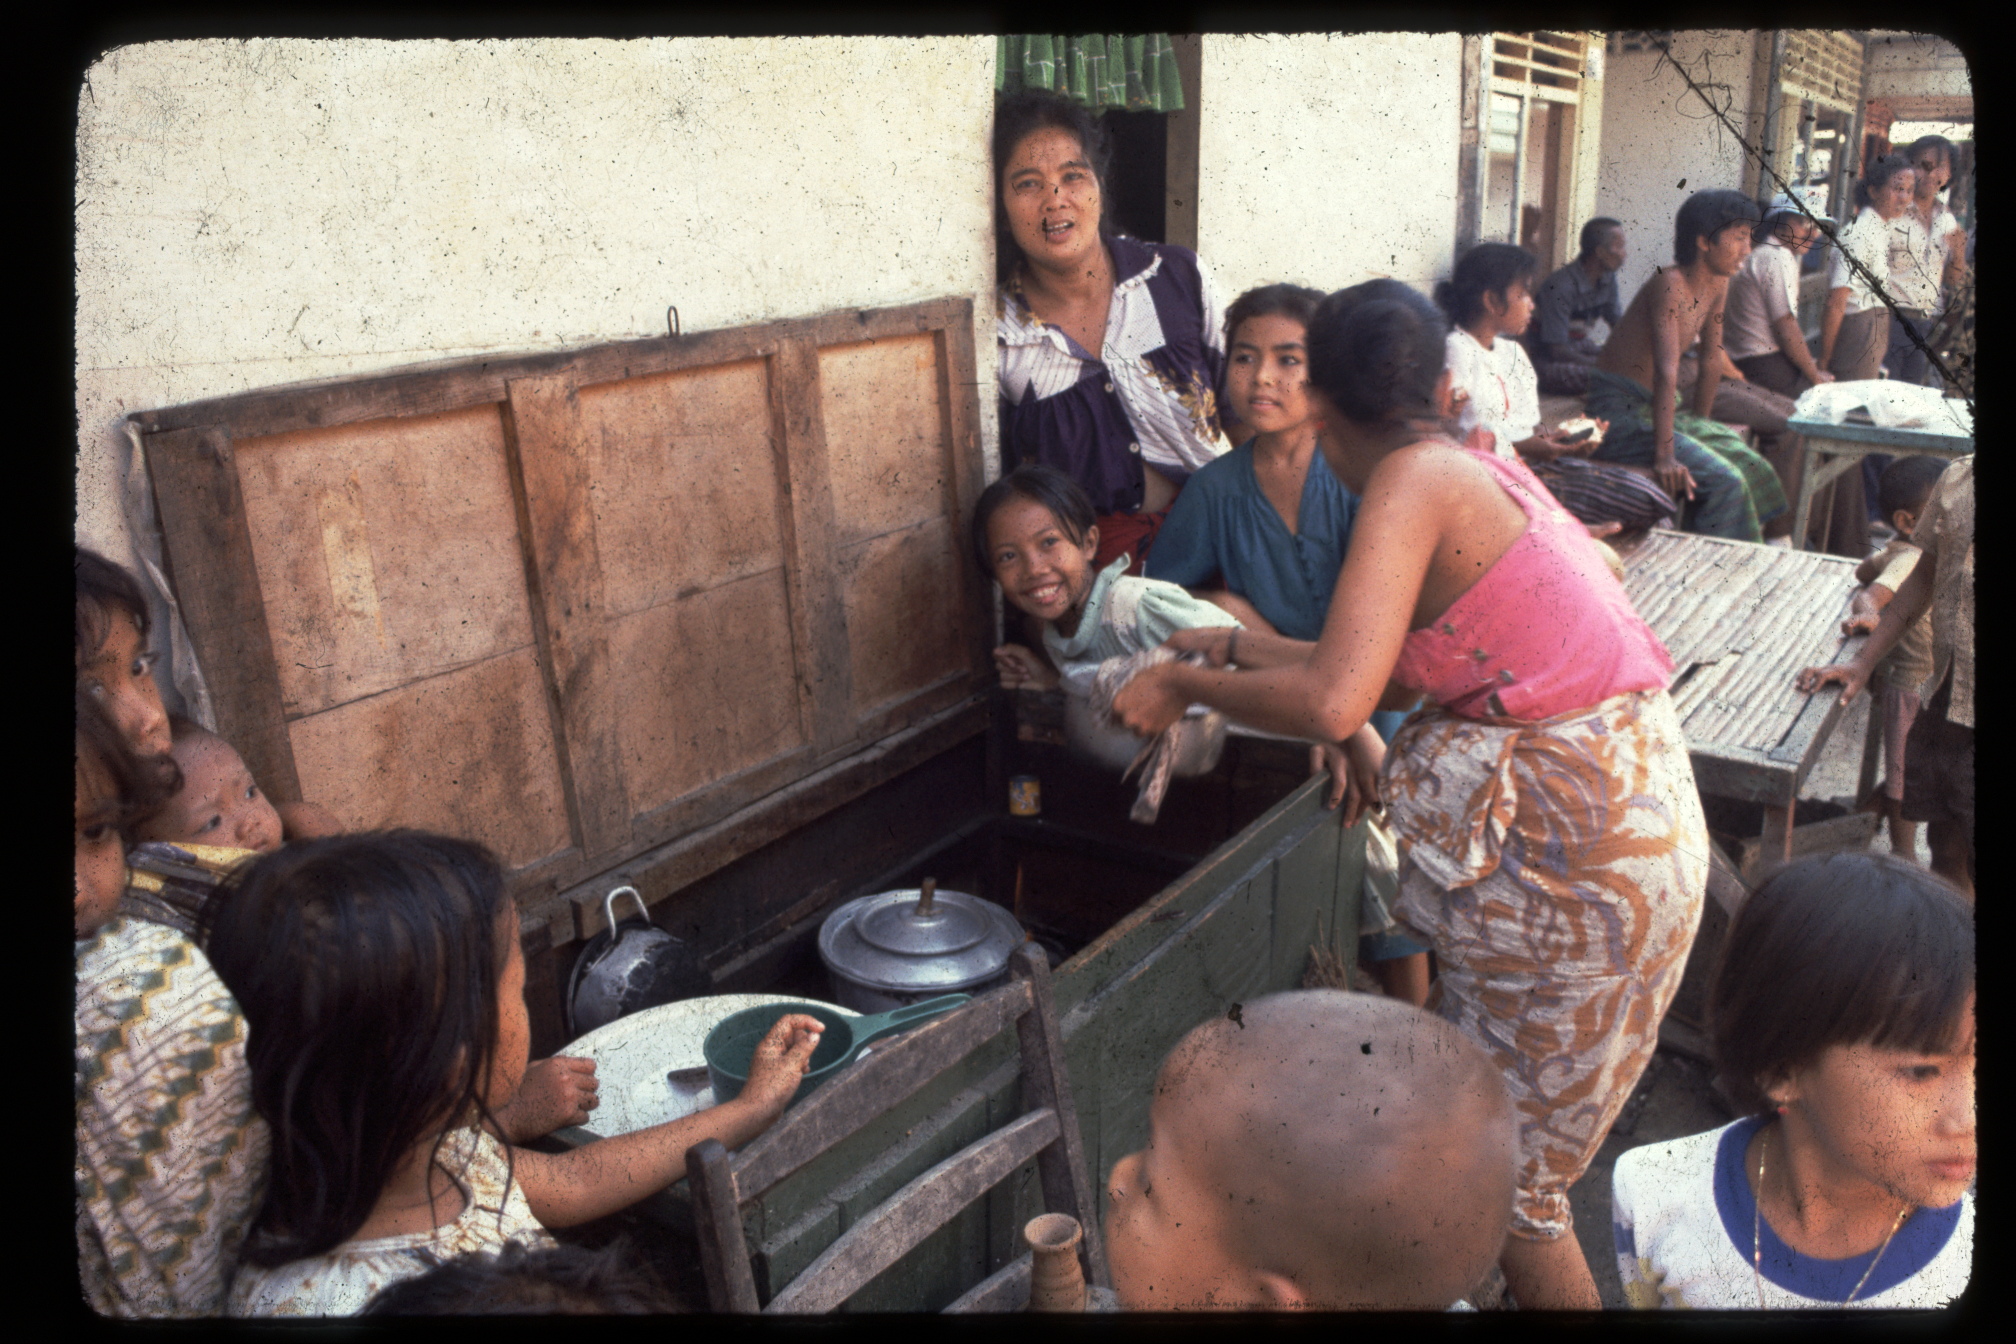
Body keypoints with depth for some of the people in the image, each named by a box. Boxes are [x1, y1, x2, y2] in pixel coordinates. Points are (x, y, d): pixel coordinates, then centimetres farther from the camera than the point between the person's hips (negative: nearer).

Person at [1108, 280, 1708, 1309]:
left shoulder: (1414, 480, -18)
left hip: (1575, 855, -9)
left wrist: (1187, 688, -13)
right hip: (1624, 805, 9)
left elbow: (1335, 703, -28)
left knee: (1505, 1174, 8)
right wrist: (1240, 648, 21)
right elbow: (1399, 670, 15)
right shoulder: (1479, 470, 10)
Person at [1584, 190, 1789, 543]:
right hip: (1619, 411, -9)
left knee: (1752, 467, 5)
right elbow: (1667, 371, -30)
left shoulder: (1718, 285, 5)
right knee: (1722, 480, -21)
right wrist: (1664, 455, -35)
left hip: (1657, 407, 9)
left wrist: (1700, 426, 15)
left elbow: (1711, 362, 13)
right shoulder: (1670, 284, -21)